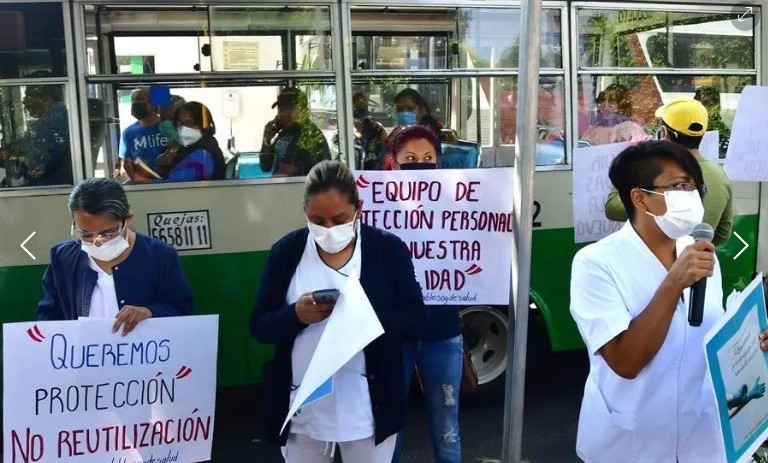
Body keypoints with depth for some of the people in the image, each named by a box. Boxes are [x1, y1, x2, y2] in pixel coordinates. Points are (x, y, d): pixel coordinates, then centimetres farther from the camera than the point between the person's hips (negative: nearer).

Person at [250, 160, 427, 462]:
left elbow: (415, 321, -6)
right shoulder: (286, 250, 0)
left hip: (367, 407, -1)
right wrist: (296, 315, -20)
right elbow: (259, 326, 1)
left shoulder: (388, 248, -4)